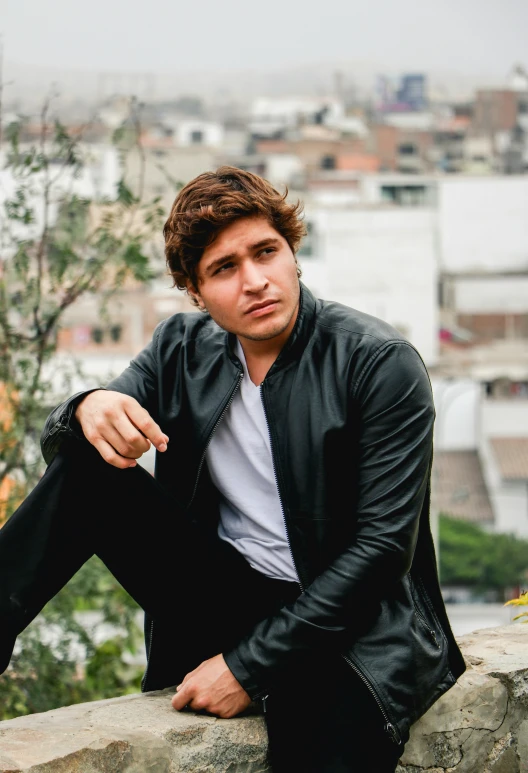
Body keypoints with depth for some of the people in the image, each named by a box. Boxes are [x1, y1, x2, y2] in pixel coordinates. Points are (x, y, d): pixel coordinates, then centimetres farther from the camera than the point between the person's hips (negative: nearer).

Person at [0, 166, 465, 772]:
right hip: (222, 602, 5)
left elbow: (382, 546, -15)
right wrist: (88, 410, -21)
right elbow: (56, 443, 6)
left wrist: (249, 665, -18)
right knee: (87, 466, -12)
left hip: (348, 622, -4)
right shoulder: (182, 347, 4)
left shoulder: (383, 364, -12)